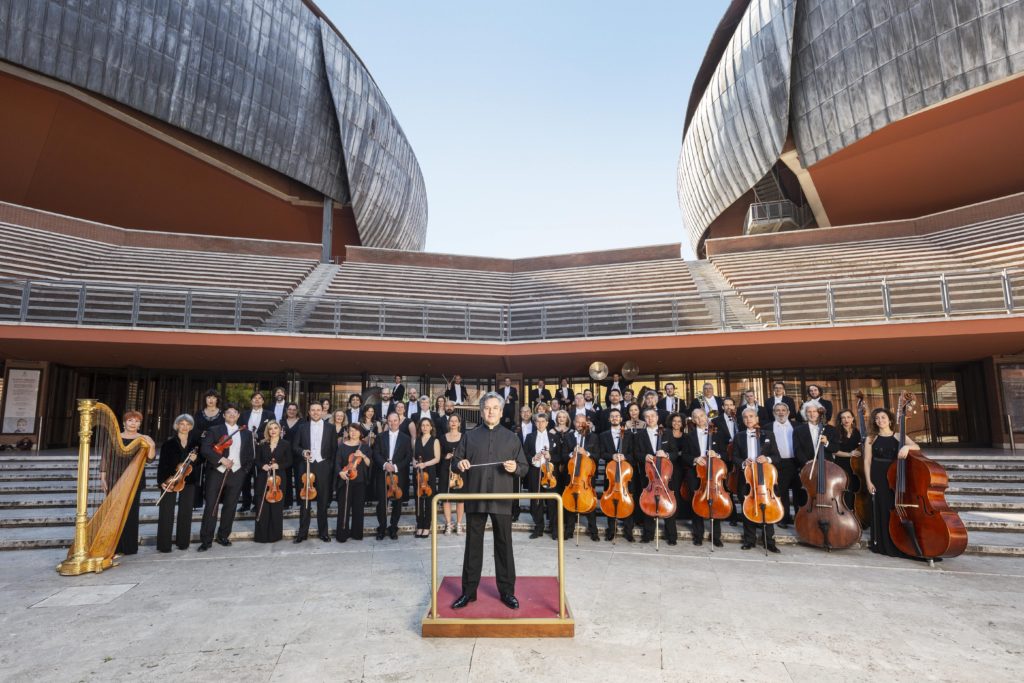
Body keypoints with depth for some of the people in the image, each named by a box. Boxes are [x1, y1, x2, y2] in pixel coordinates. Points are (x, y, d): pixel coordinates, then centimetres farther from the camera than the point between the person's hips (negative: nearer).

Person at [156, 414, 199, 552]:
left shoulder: (196, 442, 6)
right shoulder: (169, 442, -2)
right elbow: (162, 463, -4)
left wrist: (195, 458, -10)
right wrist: (162, 480, -13)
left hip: (189, 480, 2)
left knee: (186, 512, 8)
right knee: (166, 512, -1)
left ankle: (183, 542, 18)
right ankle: (164, 544, 8)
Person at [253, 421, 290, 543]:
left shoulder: (286, 444, 0)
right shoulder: (262, 444, 6)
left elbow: (289, 462, 2)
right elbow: (257, 460, 9)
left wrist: (279, 466, -15)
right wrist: (262, 466, -11)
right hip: (263, 478, 2)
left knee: (276, 507, 3)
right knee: (262, 507, 1)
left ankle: (275, 534, 13)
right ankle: (262, 535, 12)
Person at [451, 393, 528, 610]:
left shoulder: (511, 438, 7)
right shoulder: (470, 436, 8)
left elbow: (524, 468, 7)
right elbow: (457, 460, 11)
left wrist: (515, 468, -14)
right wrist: (460, 464, -11)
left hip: (501, 499, 0)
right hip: (475, 498, 1)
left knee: (504, 545, 6)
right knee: (473, 545, 8)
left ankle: (507, 591, 19)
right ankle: (469, 590, 20)